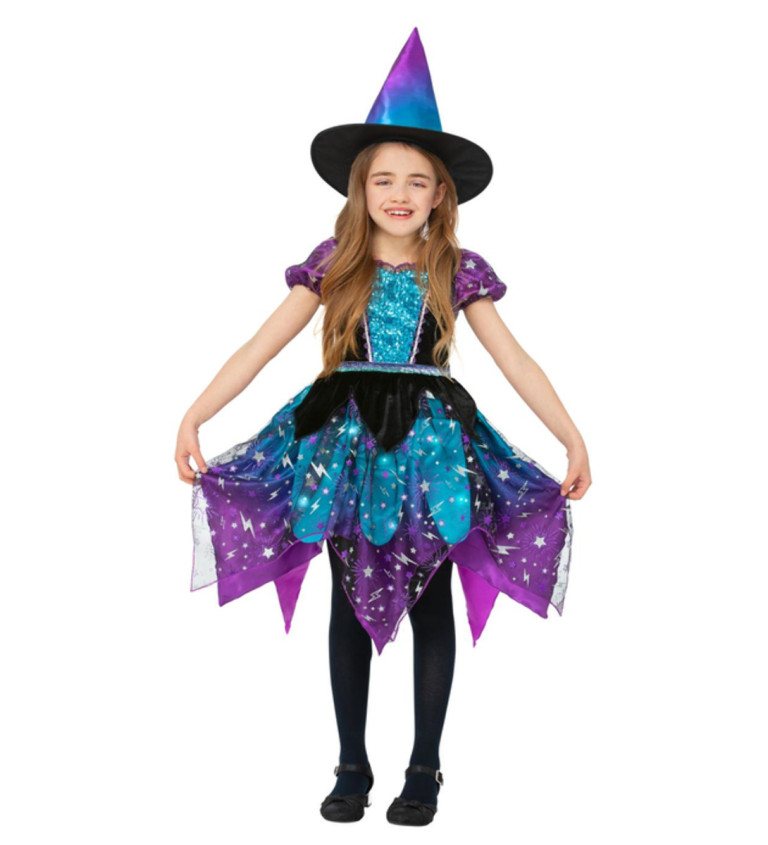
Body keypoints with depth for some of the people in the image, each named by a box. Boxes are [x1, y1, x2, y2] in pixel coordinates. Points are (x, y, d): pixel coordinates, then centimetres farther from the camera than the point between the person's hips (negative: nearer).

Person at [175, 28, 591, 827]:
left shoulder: (457, 271, 0)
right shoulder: (333, 265, 0)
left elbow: (516, 361, 1)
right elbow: (262, 345, -4)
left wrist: (572, 437, -4)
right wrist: (195, 414, -12)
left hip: (430, 446, 0)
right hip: (347, 444, 1)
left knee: (431, 603, 6)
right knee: (351, 602, 9)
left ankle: (424, 769, 20)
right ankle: (352, 767, 22)